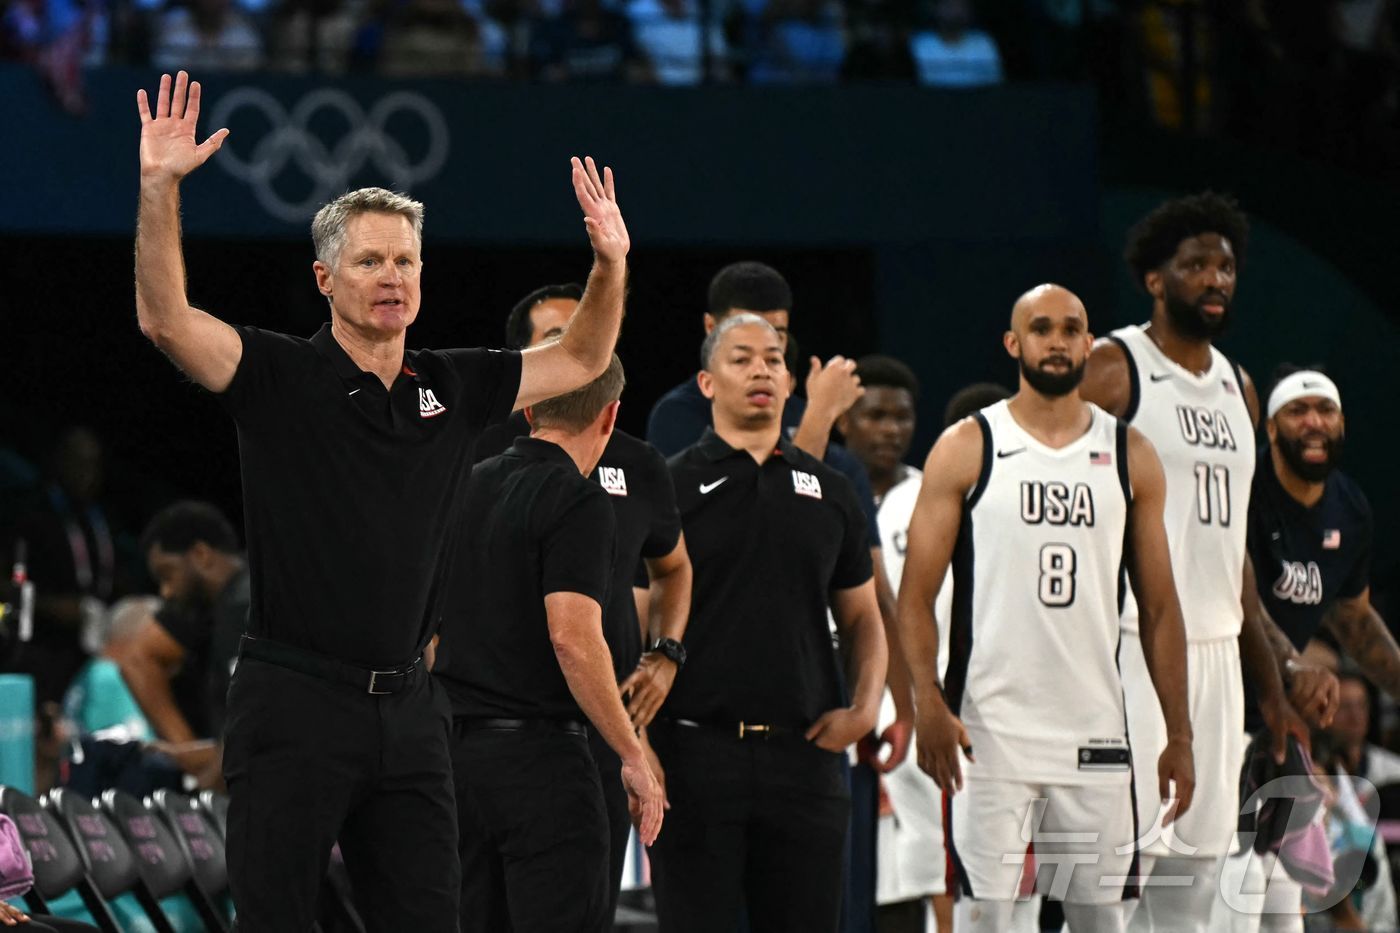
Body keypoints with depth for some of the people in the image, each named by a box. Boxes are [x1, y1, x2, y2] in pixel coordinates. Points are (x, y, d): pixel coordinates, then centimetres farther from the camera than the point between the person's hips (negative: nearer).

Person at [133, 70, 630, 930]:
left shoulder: (452, 389, 11)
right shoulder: (282, 376, -4)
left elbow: (581, 362, 22)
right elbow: (166, 320, -18)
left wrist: (611, 264, 4)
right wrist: (161, 188, -30)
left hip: (408, 705, 5)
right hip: (296, 699, -4)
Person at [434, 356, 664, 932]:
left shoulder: (467, 489, 13)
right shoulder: (578, 503, -11)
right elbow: (573, 638, -20)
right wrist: (633, 758, -15)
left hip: (456, 750, 8)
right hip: (536, 754, -8)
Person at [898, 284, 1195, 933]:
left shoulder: (1129, 456, 9)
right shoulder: (967, 449, 1)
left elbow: (1159, 607, 11)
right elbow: (916, 594, -2)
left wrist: (1179, 735, 6)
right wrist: (928, 703, -16)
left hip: (1096, 731, 3)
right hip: (990, 727, -3)